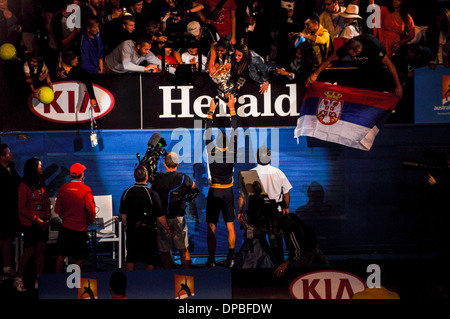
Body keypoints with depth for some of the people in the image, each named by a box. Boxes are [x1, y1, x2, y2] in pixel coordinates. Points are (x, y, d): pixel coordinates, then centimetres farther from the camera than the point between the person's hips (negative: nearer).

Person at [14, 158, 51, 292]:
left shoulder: (41, 184, 10)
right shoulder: (24, 186, -10)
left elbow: (47, 202, 14)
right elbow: (22, 208, -11)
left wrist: (47, 218, 1)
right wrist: (36, 219, -15)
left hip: (42, 224, 6)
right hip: (29, 225, -6)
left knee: (41, 250, 4)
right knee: (29, 252, -3)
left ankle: (39, 281, 11)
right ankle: (18, 279, 10)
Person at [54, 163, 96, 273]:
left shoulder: (63, 188, 0)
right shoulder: (86, 189, -12)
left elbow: (57, 209, 6)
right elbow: (90, 209, -12)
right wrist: (89, 222, 5)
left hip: (65, 227, 4)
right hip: (80, 229, -4)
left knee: (61, 256, 12)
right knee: (80, 258, 6)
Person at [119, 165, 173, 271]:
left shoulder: (127, 193, -4)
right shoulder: (152, 194, -15)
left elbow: (123, 214, 6)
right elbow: (160, 216, -11)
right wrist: (167, 228, 3)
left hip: (132, 230, 3)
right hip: (148, 231, -3)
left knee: (130, 258, 13)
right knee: (150, 259, 7)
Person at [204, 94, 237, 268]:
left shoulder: (211, 153, -10)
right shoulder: (232, 153, -6)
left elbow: (208, 133, 0)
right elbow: (235, 131, 1)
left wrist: (211, 112, 7)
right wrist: (232, 109, 6)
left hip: (214, 192, -2)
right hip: (228, 192, 2)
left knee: (211, 227, 1)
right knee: (230, 226, 6)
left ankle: (211, 258, -2)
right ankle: (230, 258, 4)